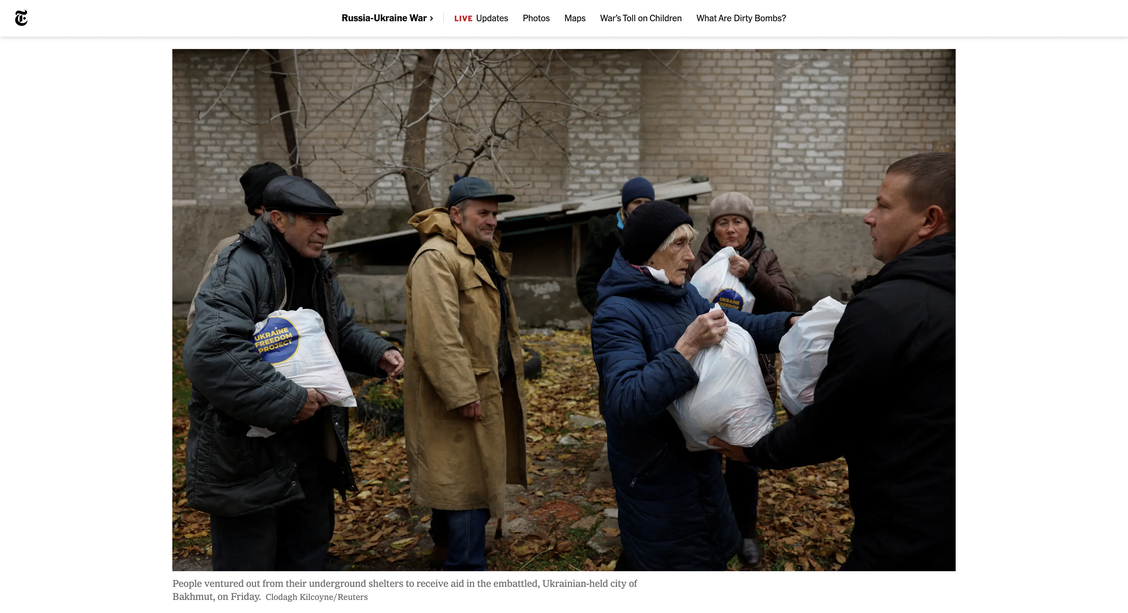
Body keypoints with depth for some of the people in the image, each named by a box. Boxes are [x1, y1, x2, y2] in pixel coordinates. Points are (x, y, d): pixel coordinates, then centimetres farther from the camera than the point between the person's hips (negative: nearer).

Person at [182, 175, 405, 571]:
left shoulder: (317, 270, 9)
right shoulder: (240, 268, -21)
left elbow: (342, 328, 20)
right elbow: (210, 353, -33)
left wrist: (378, 352, -1)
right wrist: (288, 401, -30)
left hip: (308, 437, 9)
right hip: (246, 447, -8)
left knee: (310, 545, 22)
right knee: (249, 558, 5)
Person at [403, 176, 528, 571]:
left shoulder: (483, 255, 15)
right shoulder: (437, 258, -19)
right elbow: (438, 336, -27)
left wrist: (513, 370, 21)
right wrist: (462, 395, -26)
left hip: (491, 386, 10)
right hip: (461, 391, -10)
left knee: (464, 468, 22)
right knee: (465, 476, -3)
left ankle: (445, 539, 41)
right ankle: (467, 566, 9)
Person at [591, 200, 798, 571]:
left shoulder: (684, 295, 2)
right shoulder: (617, 313, -23)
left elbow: (740, 324, 1)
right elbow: (626, 403, -33)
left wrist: (790, 323, -16)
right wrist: (686, 347, -37)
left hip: (695, 455, 8)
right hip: (654, 473, -8)